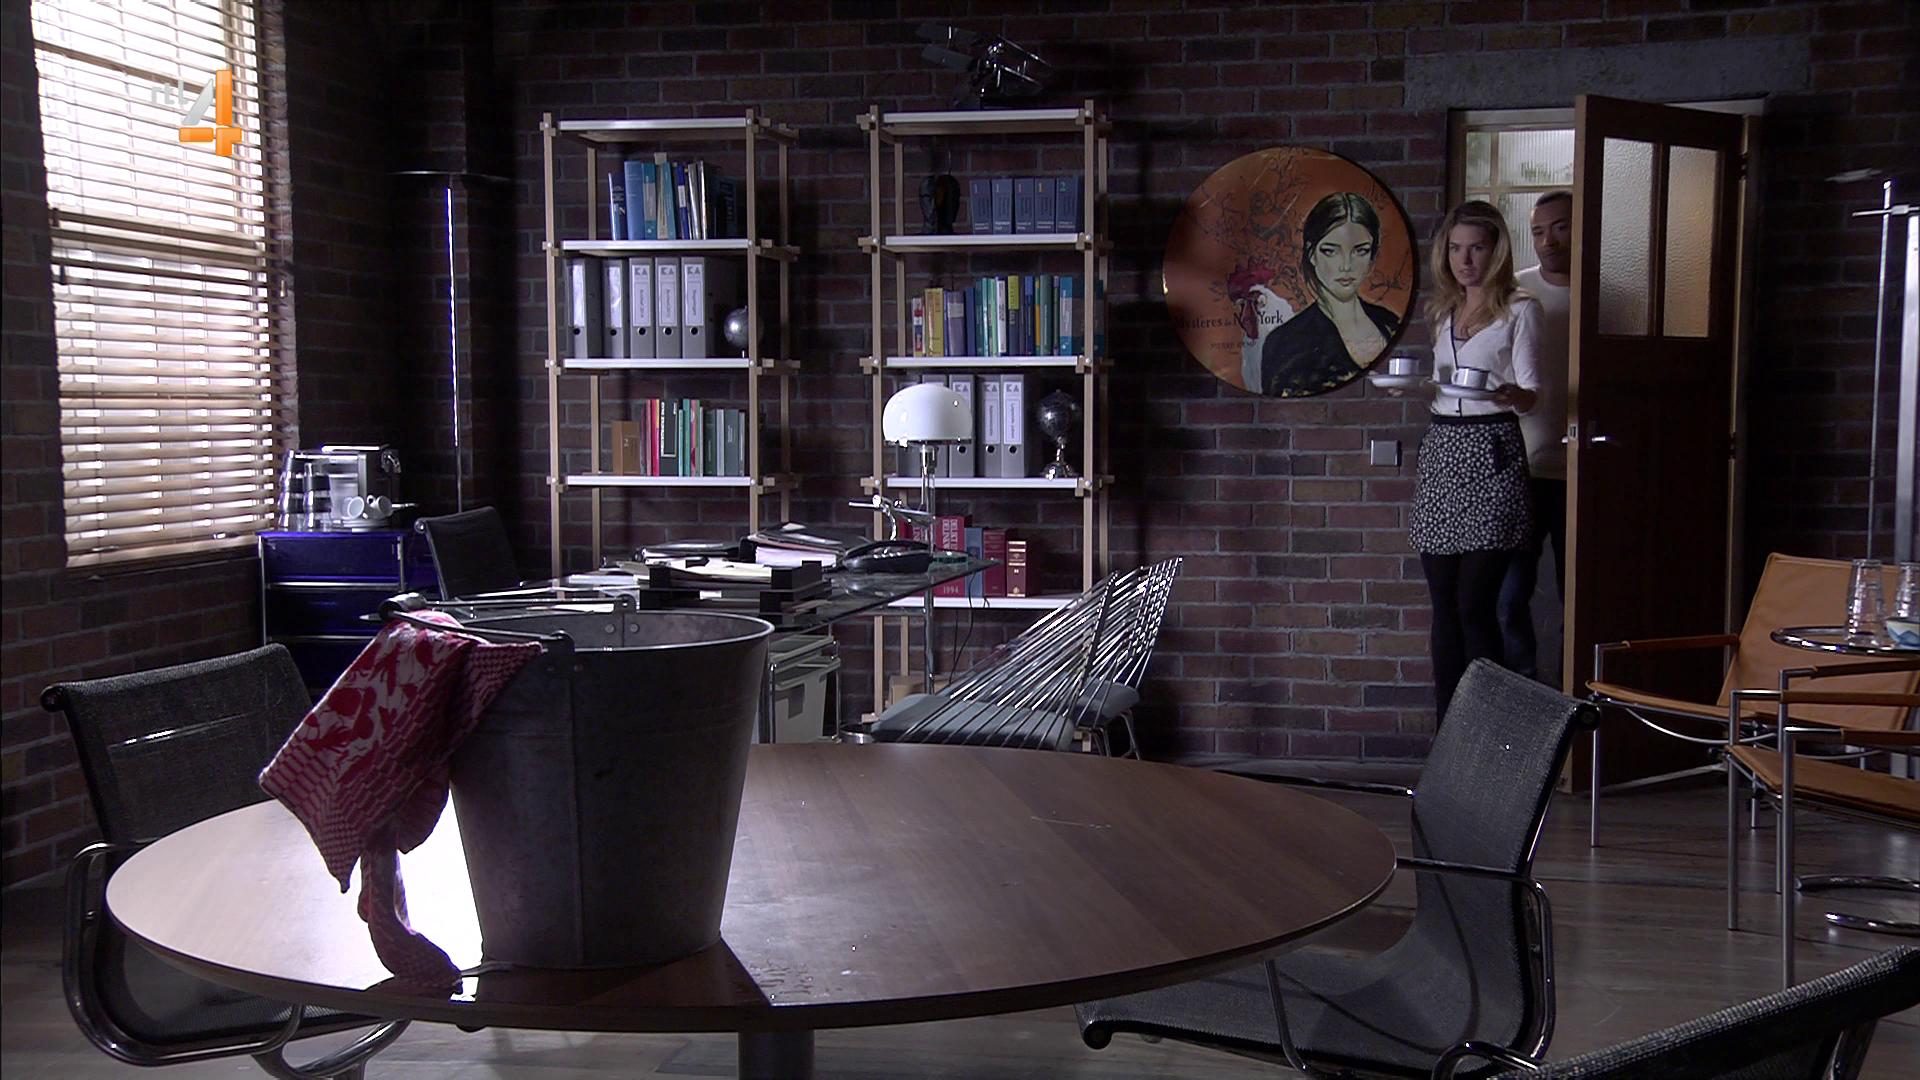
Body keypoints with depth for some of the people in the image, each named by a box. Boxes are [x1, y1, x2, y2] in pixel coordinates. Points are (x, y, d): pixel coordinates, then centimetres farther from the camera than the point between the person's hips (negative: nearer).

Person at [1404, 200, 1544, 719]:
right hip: (1441, 448, 6)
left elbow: (1531, 395, -4)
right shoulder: (1445, 311, 19)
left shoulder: (1519, 310, 1)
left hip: (1490, 452, -6)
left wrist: (1507, 393, -25)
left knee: (1474, 605, -10)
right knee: (1445, 608, 5)